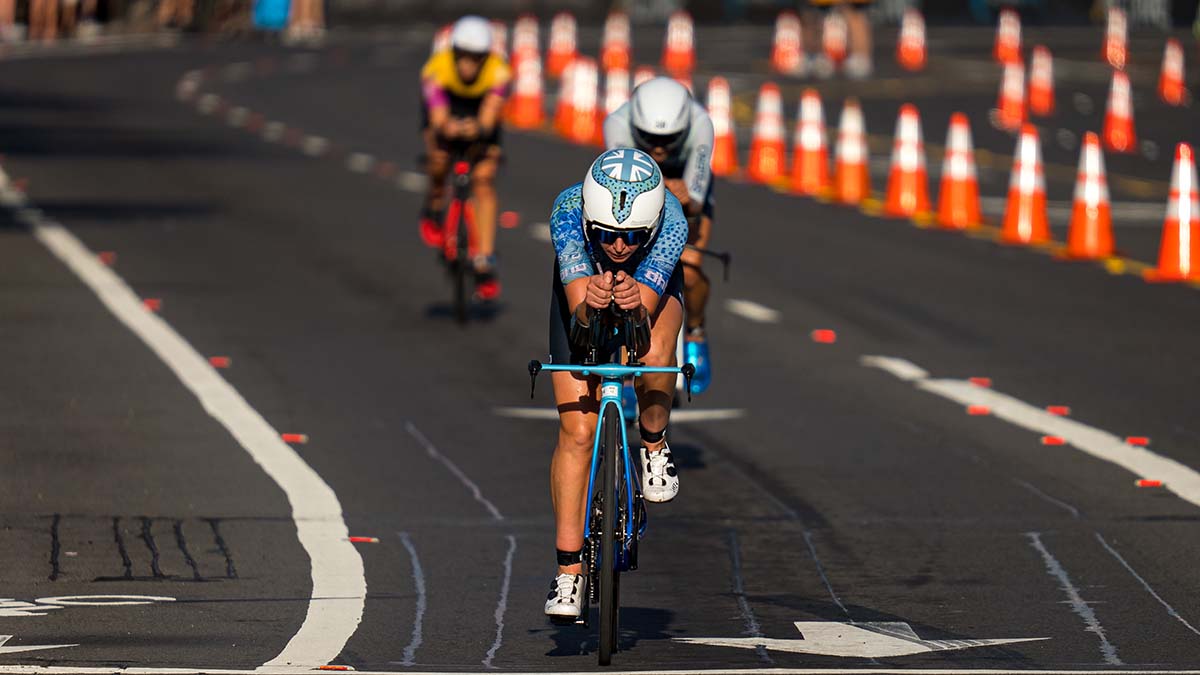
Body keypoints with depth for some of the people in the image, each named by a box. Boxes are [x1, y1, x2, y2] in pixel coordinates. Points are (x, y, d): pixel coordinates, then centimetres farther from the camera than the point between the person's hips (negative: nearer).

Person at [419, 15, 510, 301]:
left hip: (480, 119, 0)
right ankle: (434, 207, 5)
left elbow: (490, 115, -45)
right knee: (439, 158, -29)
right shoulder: (436, 69, -35)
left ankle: (484, 262, -11)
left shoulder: (498, 72, -33)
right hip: (447, 111, 0)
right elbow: (438, 117, -45)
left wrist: (479, 128, -67)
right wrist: (445, 128, -68)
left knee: (484, 182, -13)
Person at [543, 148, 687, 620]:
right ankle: (568, 572, -2)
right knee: (576, 431, -9)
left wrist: (635, 306, -63)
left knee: (655, 351, -36)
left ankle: (653, 444, -5)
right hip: (583, 286, 0)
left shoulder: (671, 219, -38)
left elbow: (644, 315, -41)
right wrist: (591, 304, -63)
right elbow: (578, 307, -41)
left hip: (652, 286, 0)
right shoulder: (568, 211, -38)